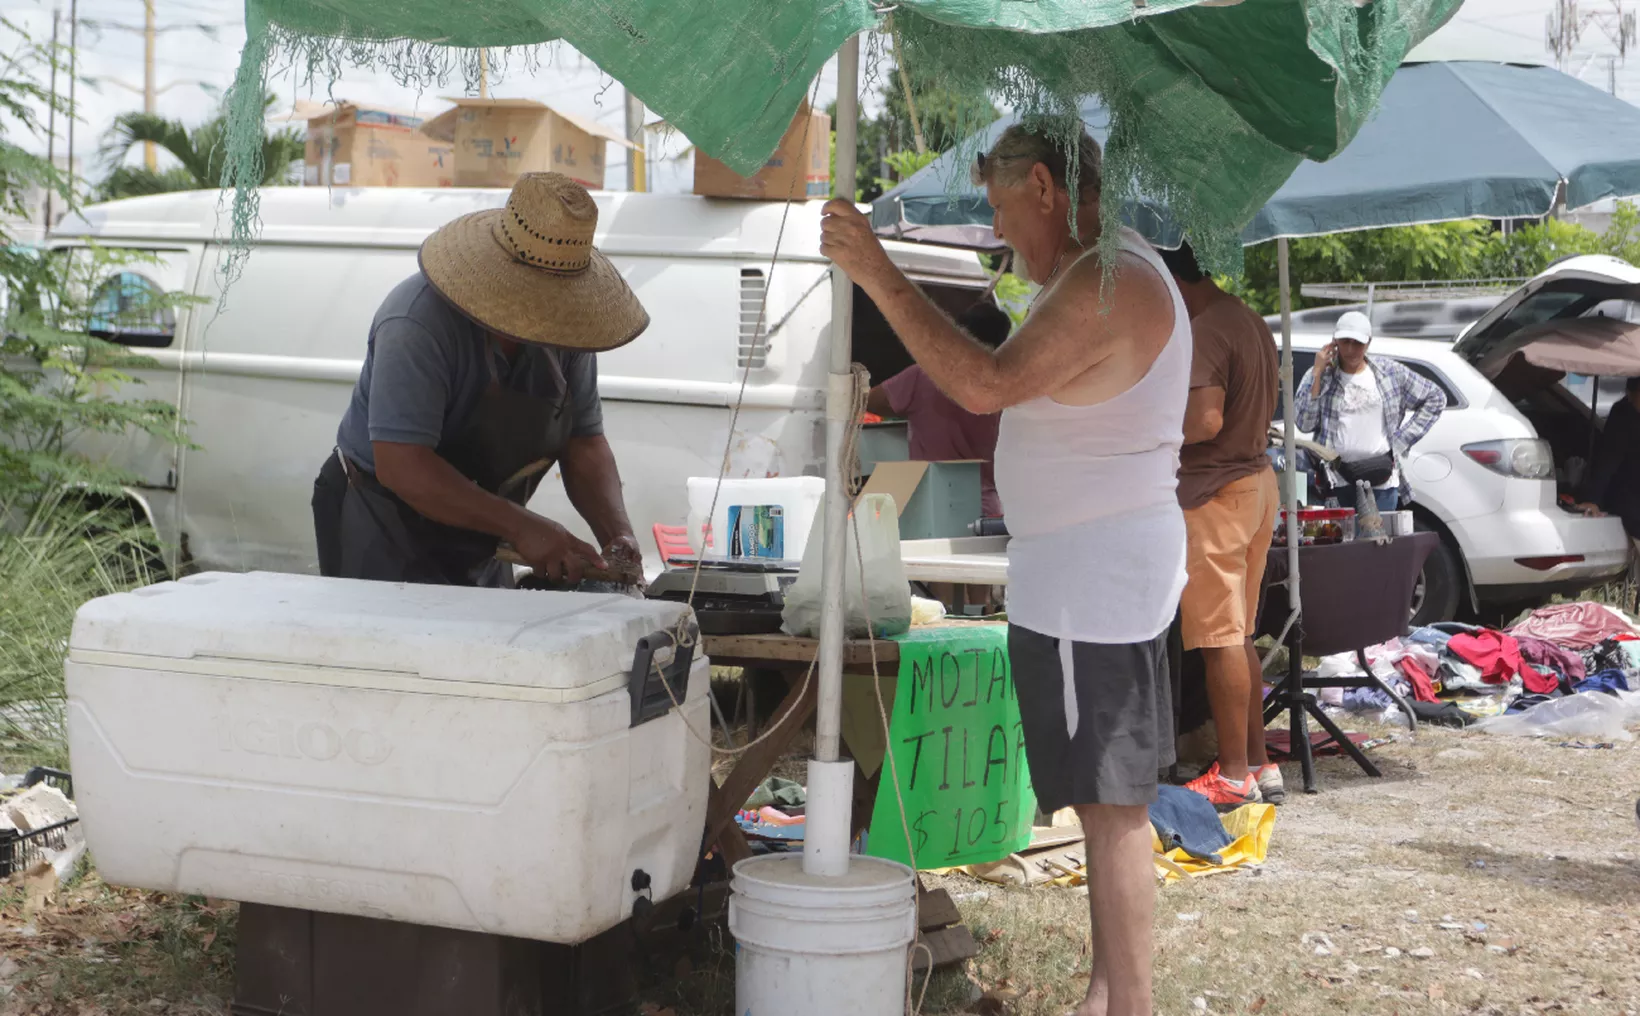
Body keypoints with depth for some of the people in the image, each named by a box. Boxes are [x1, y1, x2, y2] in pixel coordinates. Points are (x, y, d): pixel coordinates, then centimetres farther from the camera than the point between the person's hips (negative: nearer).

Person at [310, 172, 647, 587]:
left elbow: (584, 443, -2)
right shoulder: (418, 325, -28)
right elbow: (400, 466, -34)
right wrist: (520, 526, -37)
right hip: (384, 533, -6)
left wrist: (617, 533, -19)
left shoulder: (565, 322, -7)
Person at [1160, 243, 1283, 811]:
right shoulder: (1251, 323, 13)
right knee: (1239, 637, 15)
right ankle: (1259, 765, 19)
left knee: (1220, 641, -4)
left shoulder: (1204, 333, -18)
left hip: (1214, 493, -10)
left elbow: (1205, 422, -27)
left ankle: (1235, 775, 0)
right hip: (1256, 480, 10)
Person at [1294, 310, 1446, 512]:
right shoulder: (1321, 376, 6)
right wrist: (1317, 372, -6)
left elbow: (1435, 398, 16)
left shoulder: (1390, 372, 9)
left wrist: (1403, 439, 7)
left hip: (1382, 481, 1)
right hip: (1338, 482, -1)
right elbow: (1304, 423, -5)